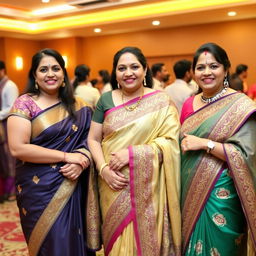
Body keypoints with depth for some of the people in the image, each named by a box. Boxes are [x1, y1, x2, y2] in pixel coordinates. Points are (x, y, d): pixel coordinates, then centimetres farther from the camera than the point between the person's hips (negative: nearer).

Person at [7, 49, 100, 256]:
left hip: (71, 187, 4)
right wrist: (67, 156, -17)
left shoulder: (78, 106, 6)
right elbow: (18, 148, -16)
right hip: (39, 189, -3)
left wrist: (82, 160, -15)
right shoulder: (24, 104, -7)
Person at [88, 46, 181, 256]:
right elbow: (93, 139, 5)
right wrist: (103, 169, -11)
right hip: (114, 185, 2)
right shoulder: (106, 100, 4)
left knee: (145, 238, 9)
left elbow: (171, 141, -10)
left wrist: (132, 154, -19)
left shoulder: (161, 101, -4)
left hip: (147, 187, -2)